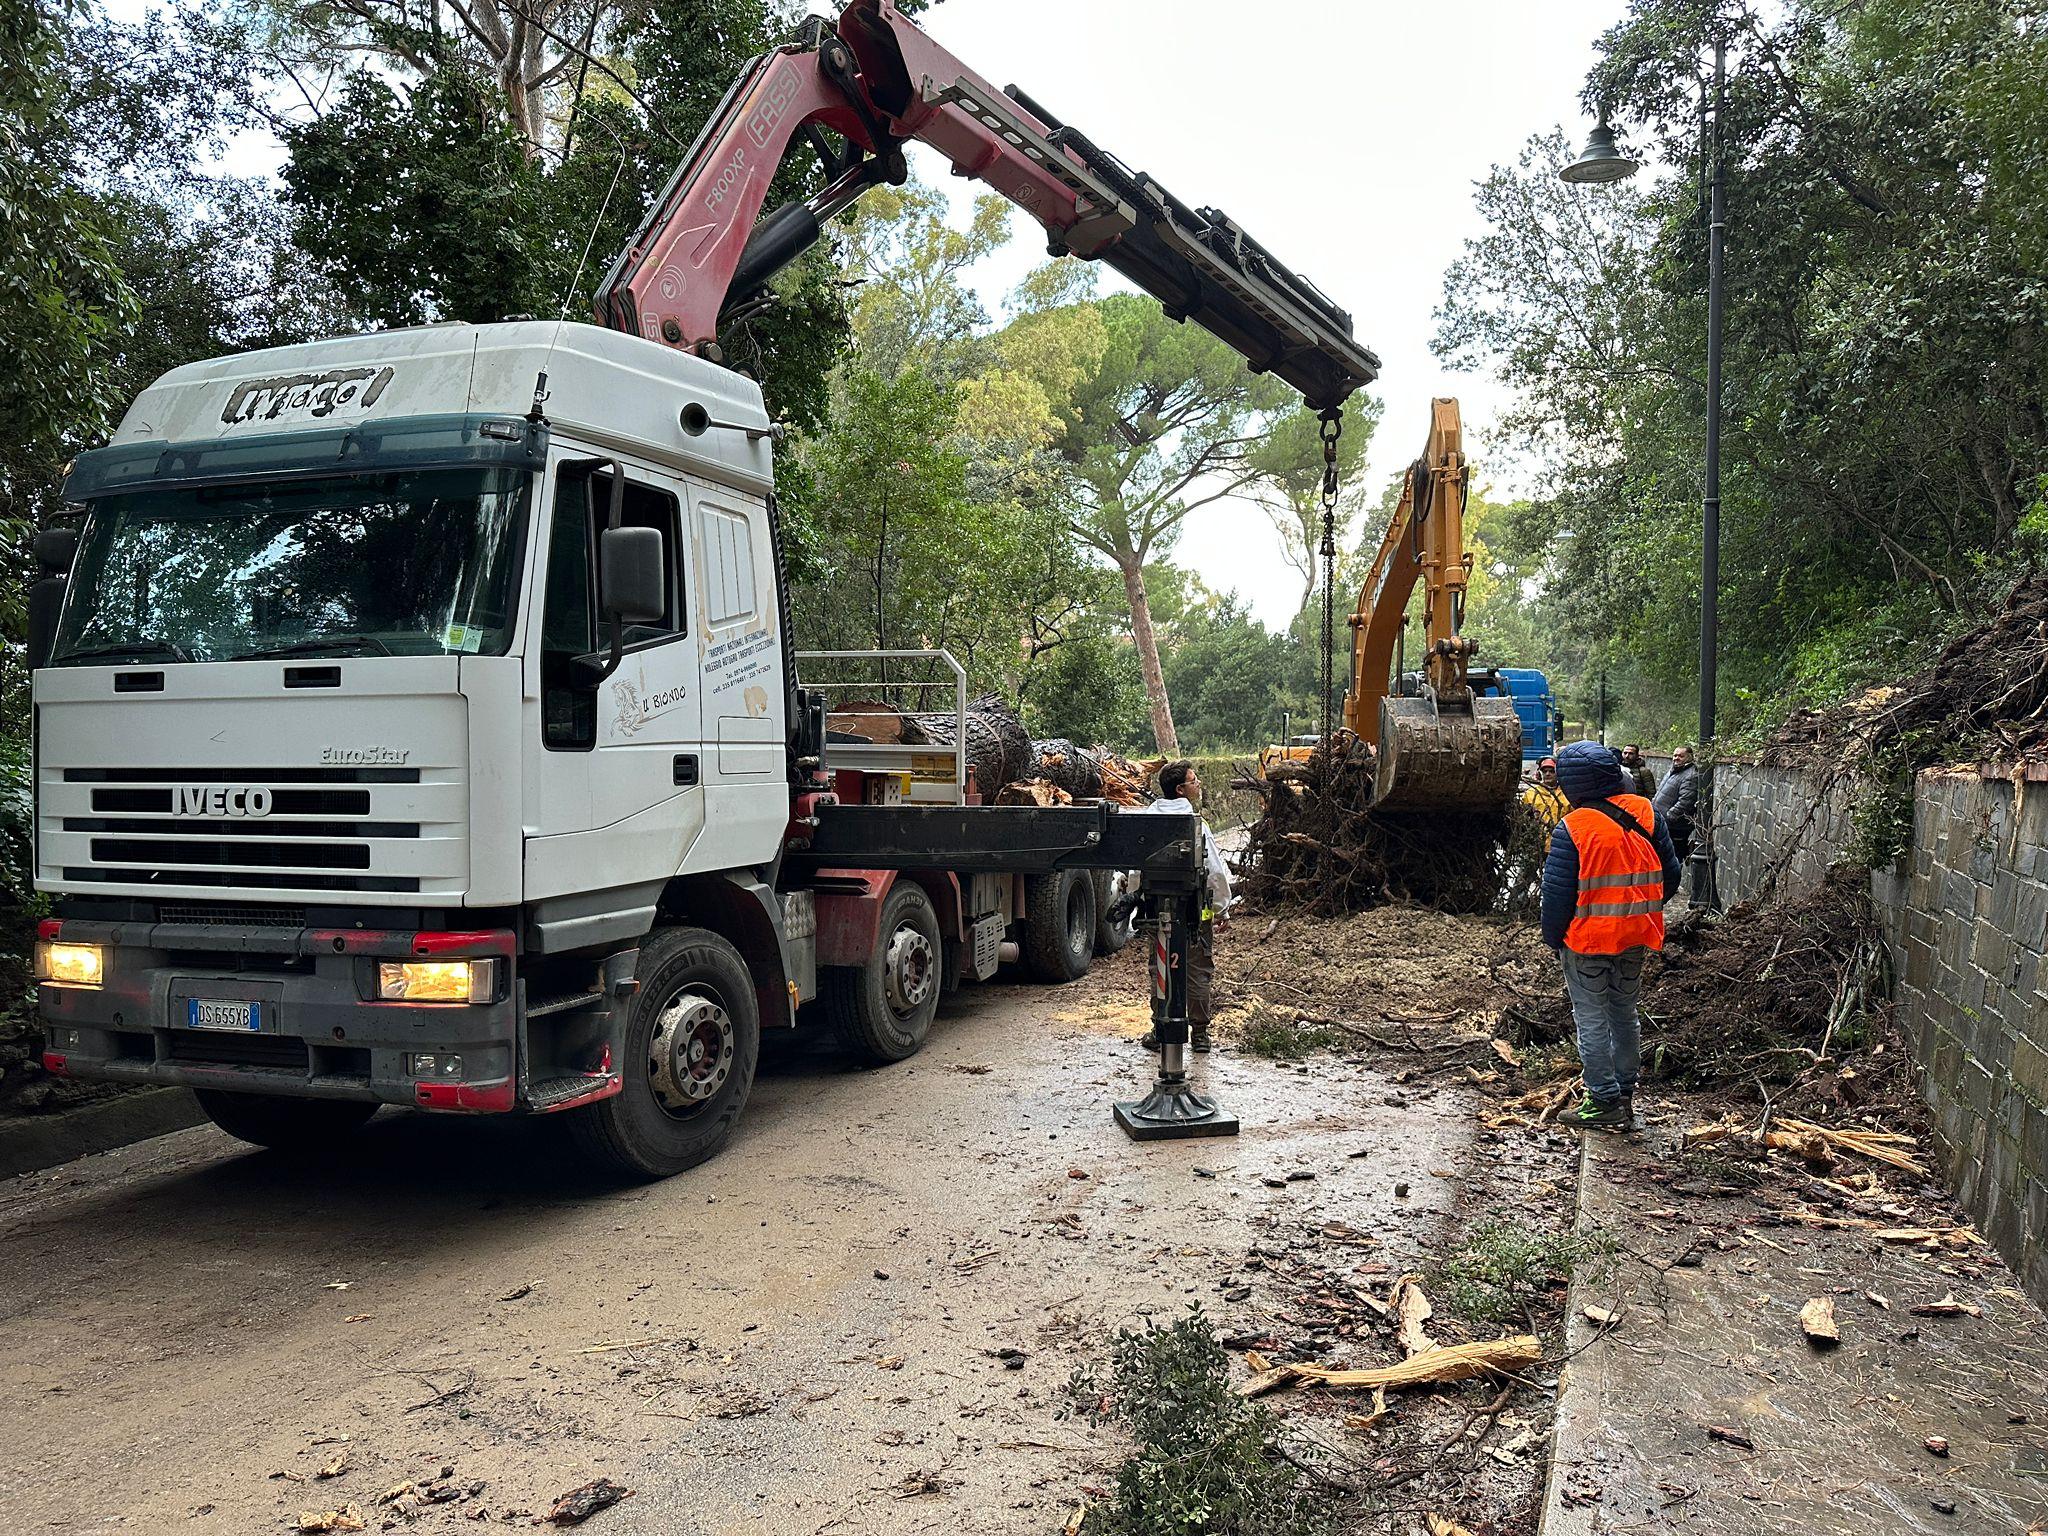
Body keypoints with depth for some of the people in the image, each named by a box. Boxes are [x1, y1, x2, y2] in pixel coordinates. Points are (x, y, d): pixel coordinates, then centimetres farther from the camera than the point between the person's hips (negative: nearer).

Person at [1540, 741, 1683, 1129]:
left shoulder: (1573, 828, -18)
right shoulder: (1645, 814, -1)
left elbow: (1558, 891, -15)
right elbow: (1670, 872, 7)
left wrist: (1553, 937, -2)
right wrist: (1643, 909, 18)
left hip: (1588, 939, -6)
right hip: (1636, 937, 6)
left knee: (1591, 1019, 4)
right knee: (1625, 1013, 18)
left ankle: (1604, 1101, 8)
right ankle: (1625, 1094, 25)